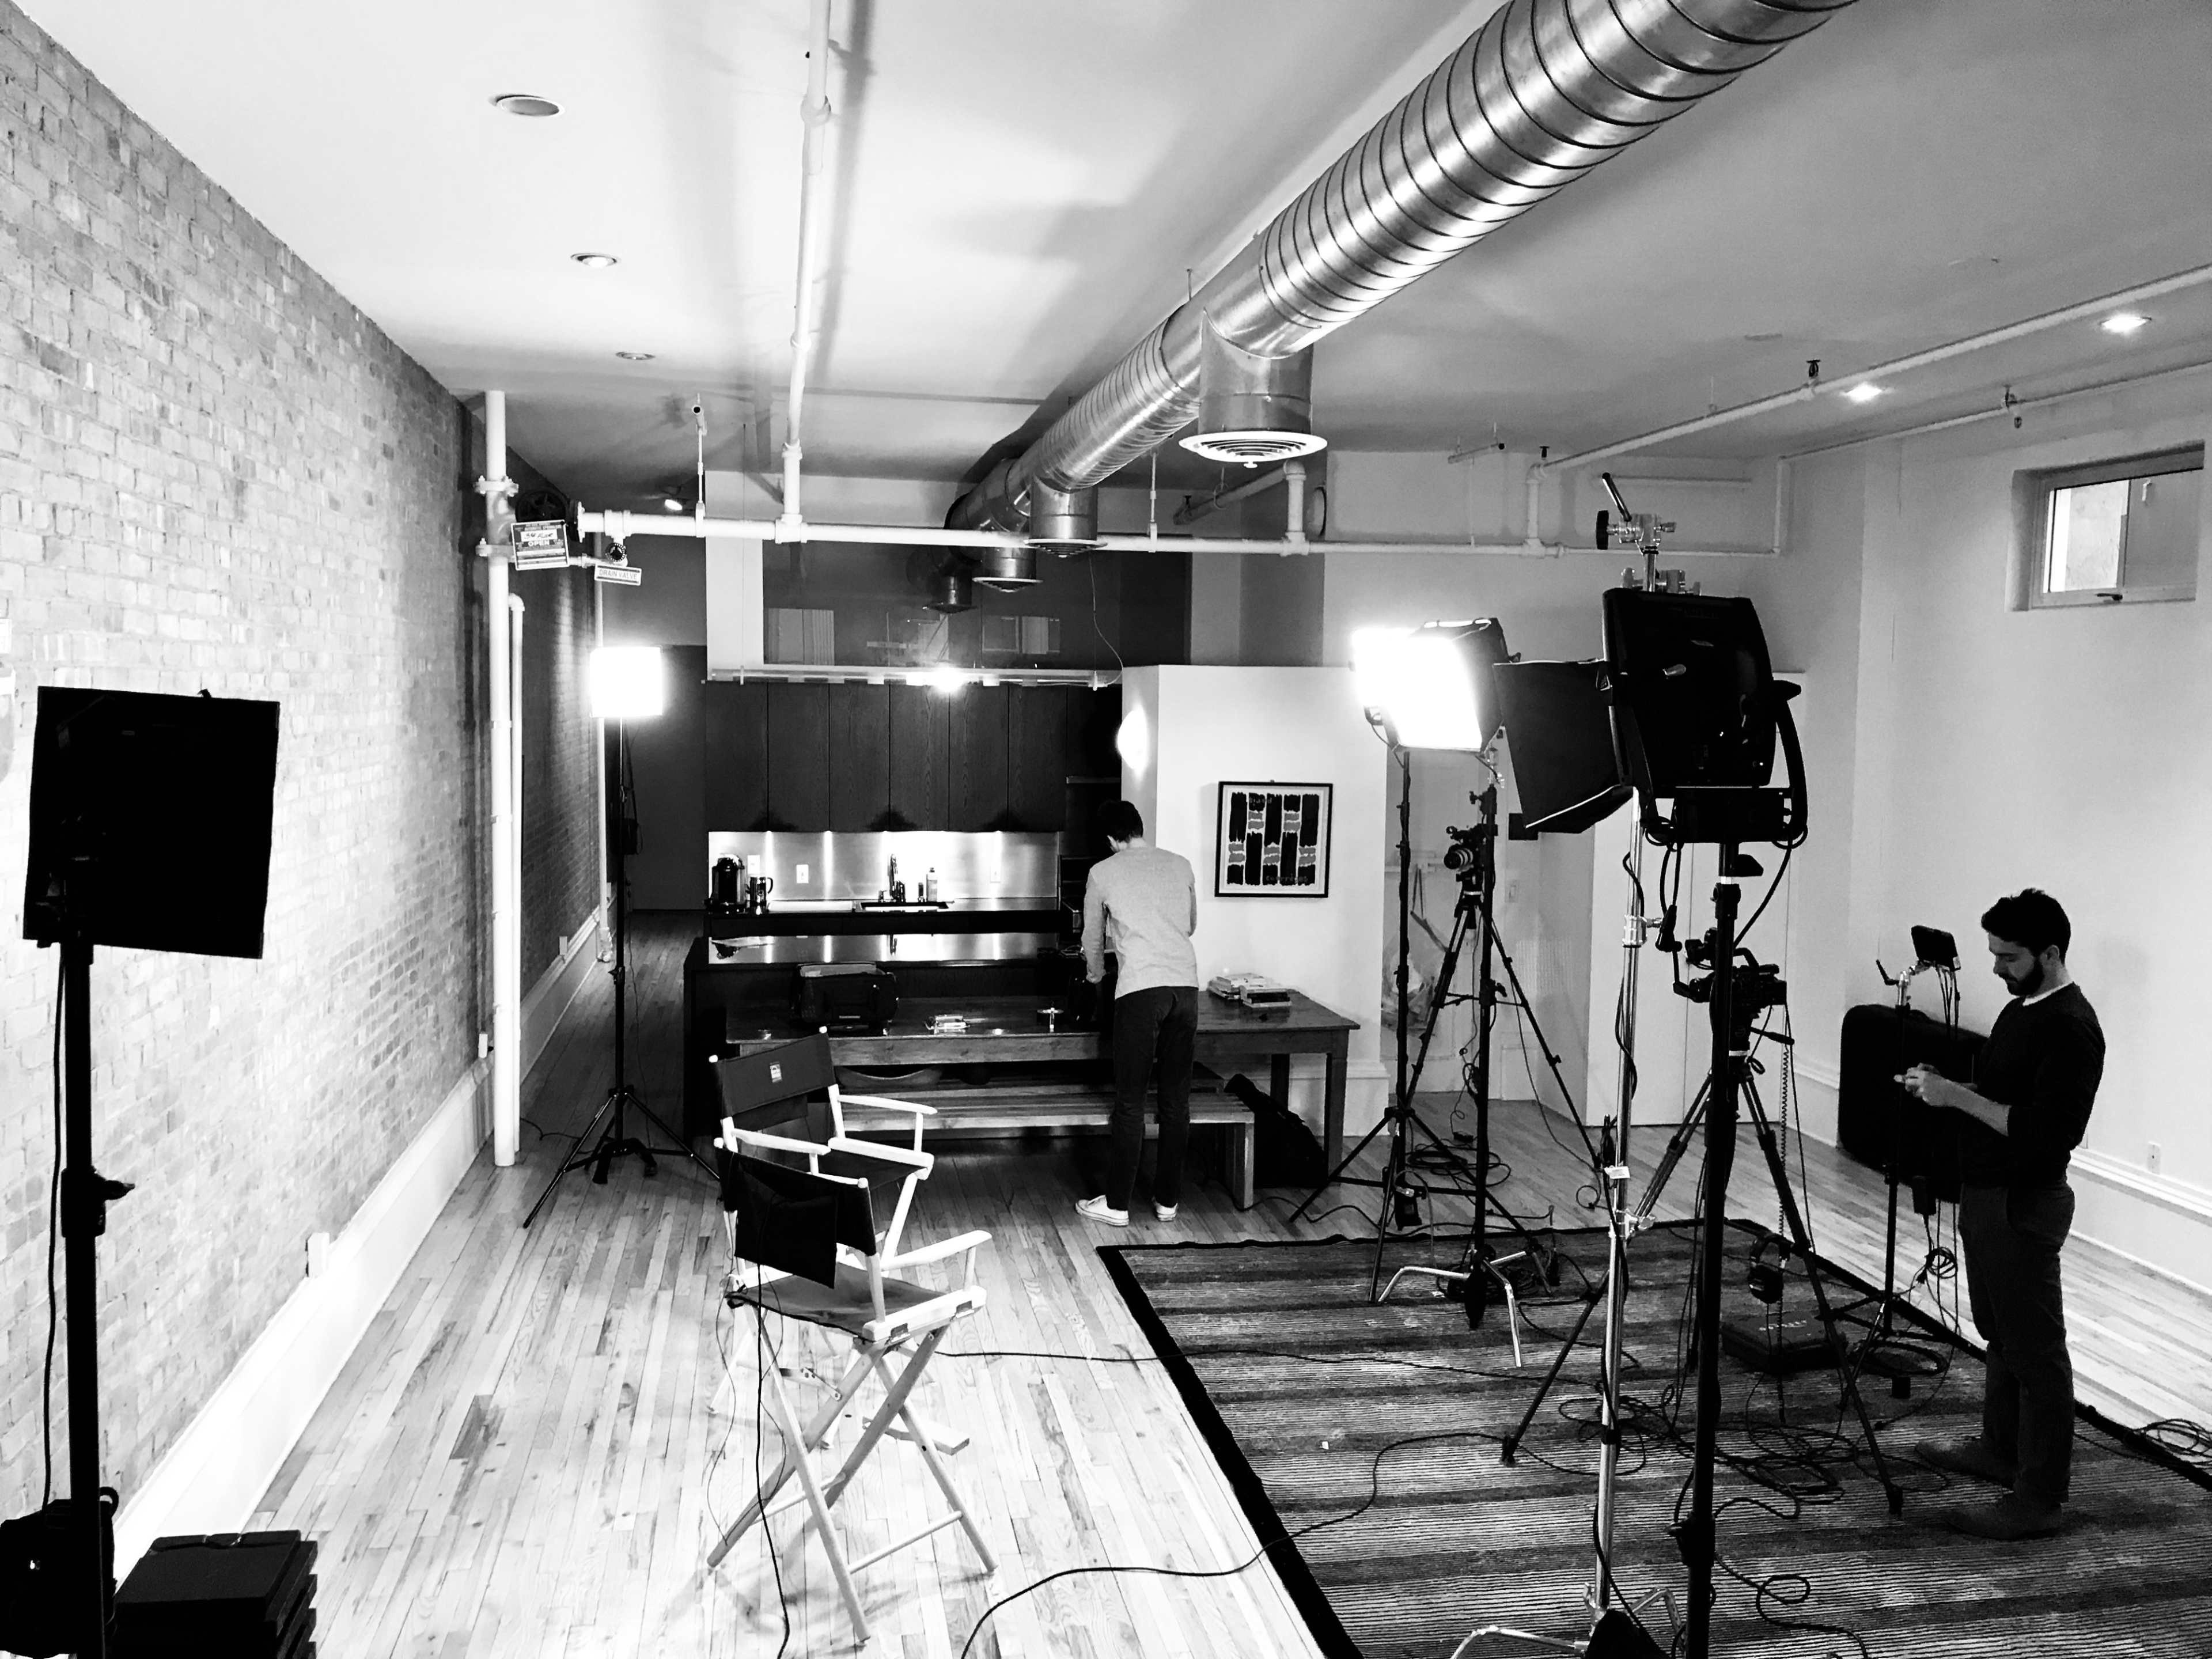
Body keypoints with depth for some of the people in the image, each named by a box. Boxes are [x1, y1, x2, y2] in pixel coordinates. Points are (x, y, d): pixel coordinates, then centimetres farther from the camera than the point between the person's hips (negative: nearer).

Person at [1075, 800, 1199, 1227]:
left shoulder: (1103, 872, 6)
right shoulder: (1180, 865, 15)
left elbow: (1093, 939, 19)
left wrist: (1094, 974, 39)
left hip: (1141, 989, -4)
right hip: (1186, 986, 4)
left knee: (1131, 1101, 3)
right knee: (1176, 1099, 10)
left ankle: (1116, 1204, 9)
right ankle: (1168, 1199, 18)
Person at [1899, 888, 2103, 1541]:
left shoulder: (2071, 1028, -19)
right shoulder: (2021, 1008, 11)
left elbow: (2042, 1131, -25)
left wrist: (1958, 1095, -23)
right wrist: (1943, 1084, 4)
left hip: (2025, 1205, -10)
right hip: (1986, 1194, 10)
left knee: (2035, 1350, -3)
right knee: (1999, 1334, 21)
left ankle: (2037, 1500, 3)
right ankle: (2000, 1449, 36)